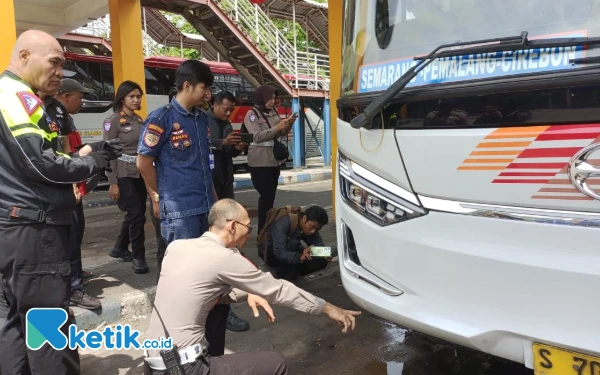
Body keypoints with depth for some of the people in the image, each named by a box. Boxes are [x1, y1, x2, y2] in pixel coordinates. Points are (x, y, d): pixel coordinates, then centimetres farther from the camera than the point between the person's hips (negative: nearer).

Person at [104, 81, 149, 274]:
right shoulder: (113, 121, -7)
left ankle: (119, 248, 31)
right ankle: (139, 257, 2)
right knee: (136, 214, -10)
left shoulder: (140, 121, 13)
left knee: (136, 213, 12)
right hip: (124, 176, -7)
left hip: (140, 174, 7)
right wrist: (113, 183, -16)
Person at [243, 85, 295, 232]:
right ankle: (263, 230, 1)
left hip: (274, 160, 7)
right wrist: (277, 127, -22)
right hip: (260, 162, -6)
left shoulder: (274, 112, 11)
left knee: (271, 195, 11)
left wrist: (288, 125, -5)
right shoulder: (252, 114, -7)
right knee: (267, 195, -9)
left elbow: (281, 134, 15)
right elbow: (257, 136, -16)